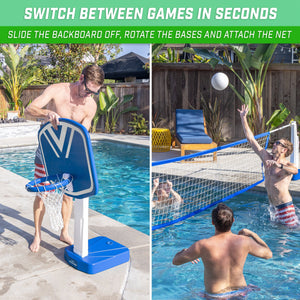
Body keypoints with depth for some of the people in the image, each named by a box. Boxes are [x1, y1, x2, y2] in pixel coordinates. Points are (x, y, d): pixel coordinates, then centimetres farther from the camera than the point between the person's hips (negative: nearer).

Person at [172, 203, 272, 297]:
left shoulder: (203, 245, -24)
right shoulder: (244, 241, -16)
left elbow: (175, 261, -11)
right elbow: (268, 254, 4)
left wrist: (186, 250, 9)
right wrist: (252, 234, 12)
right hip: (240, 291, 4)